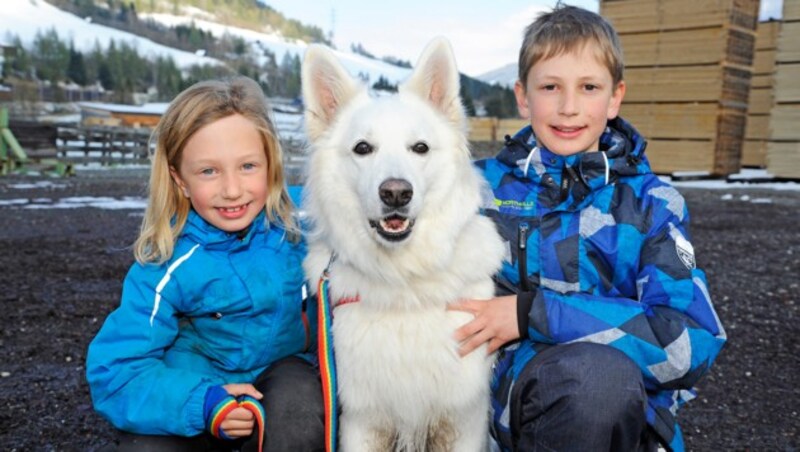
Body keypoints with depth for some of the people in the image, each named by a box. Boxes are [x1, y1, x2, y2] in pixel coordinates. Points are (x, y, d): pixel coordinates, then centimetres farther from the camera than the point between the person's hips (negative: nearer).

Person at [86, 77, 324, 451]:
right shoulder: (167, 264, -22)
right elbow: (114, 370, -21)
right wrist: (203, 404, -35)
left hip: (282, 367, 0)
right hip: (197, 380, 0)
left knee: (298, 407, -32)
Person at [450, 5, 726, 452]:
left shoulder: (652, 203, 1)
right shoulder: (483, 184, 5)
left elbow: (692, 342, -12)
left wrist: (534, 314, -17)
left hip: (625, 413, 0)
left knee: (602, 372, -36)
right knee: (594, 367, -33)